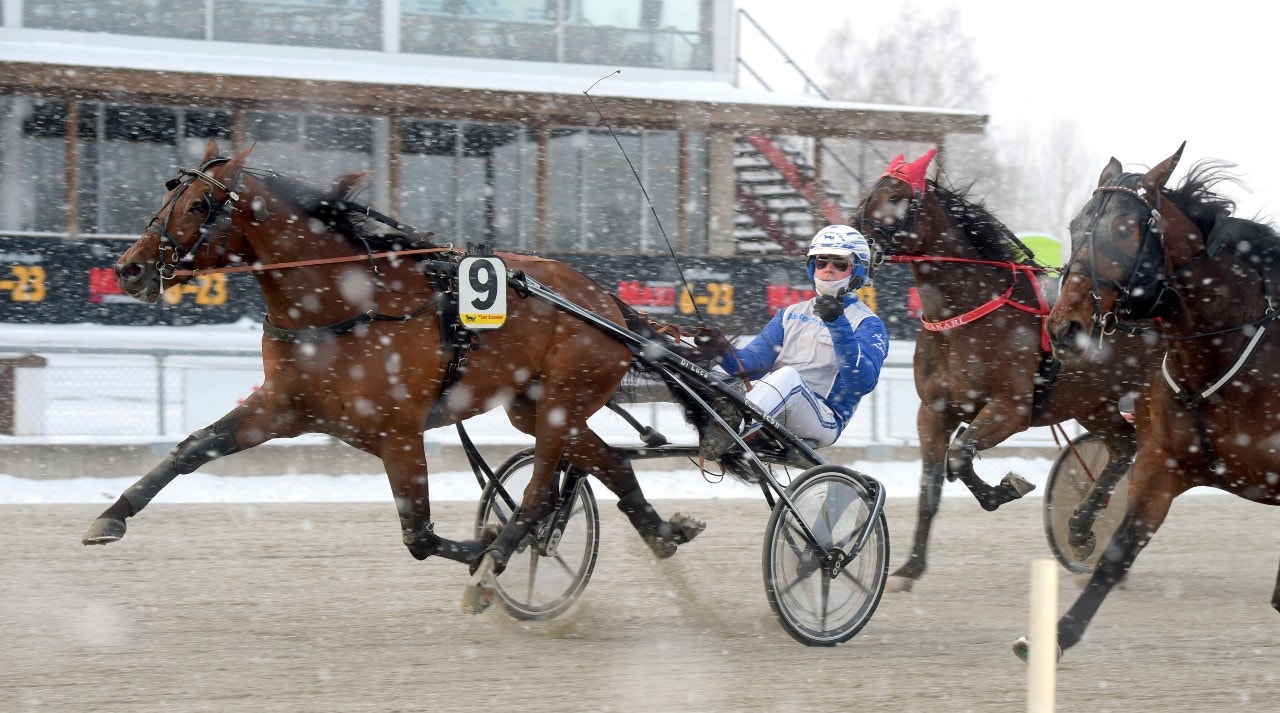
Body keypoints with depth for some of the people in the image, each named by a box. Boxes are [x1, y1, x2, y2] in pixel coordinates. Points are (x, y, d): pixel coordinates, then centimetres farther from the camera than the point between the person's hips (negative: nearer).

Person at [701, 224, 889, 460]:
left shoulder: (867, 324, 8)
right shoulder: (792, 315, 26)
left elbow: (862, 383, -12)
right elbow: (752, 361, 14)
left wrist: (839, 325, -22)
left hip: (824, 420, -6)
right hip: (773, 420, 6)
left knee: (787, 376, -35)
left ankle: (732, 431, -55)